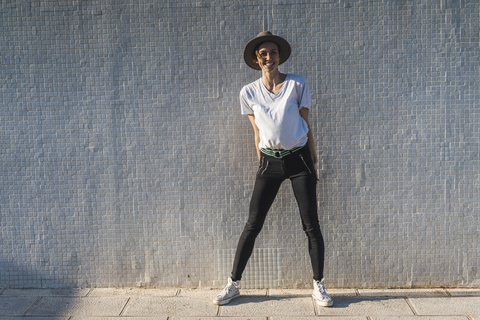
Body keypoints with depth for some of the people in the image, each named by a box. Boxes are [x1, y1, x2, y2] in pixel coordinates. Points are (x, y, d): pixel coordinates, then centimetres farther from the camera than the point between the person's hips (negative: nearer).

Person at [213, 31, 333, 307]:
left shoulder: (298, 85, -1)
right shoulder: (248, 93, 2)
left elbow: (306, 125, 4)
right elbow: (257, 133, 8)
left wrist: (313, 162, 6)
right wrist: (262, 165, 9)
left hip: (299, 158, -1)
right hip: (269, 161, 1)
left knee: (311, 225, 2)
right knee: (253, 225, 2)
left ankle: (319, 286, 16)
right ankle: (234, 284, 14)